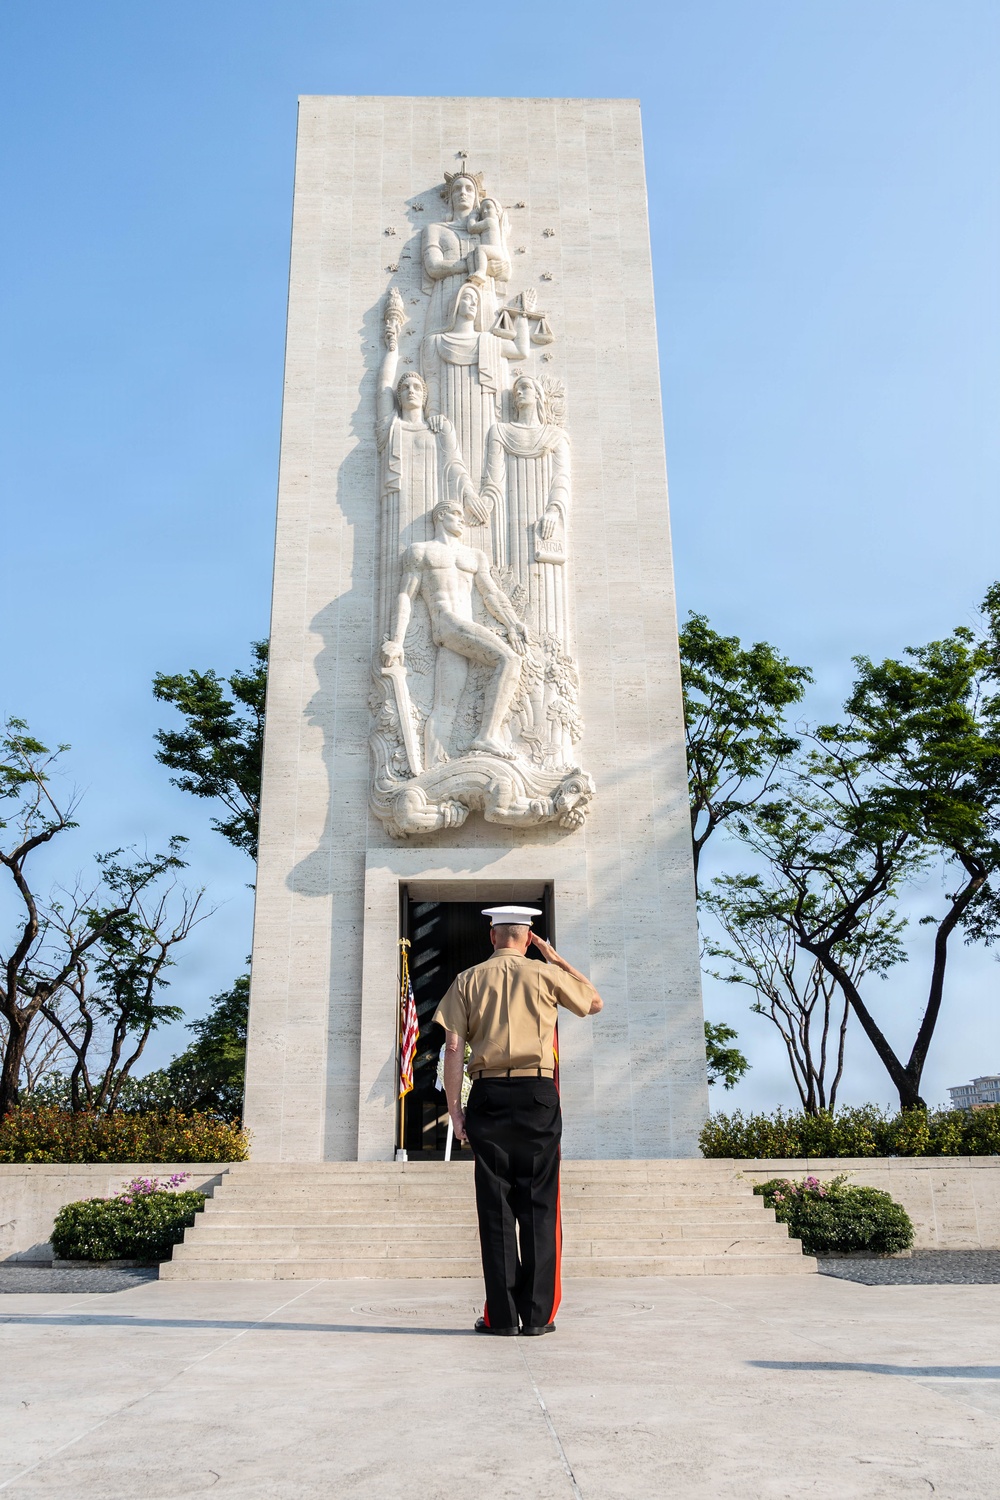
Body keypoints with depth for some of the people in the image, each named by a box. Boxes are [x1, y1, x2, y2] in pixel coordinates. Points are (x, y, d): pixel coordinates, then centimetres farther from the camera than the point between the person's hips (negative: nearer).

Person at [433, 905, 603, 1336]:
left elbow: (453, 1046, 0)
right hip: (538, 1094, -1)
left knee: (495, 1204, 5)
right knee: (538, 1204, 4)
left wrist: (455, 1107, 3)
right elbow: (596, 1002, 22)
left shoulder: (468, 981, 8)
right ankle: (538, 1314, 5)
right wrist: (555, 958, 20)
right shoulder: (545, 974, 5)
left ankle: (501, 1315, 6)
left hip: (488, 1095, 1)